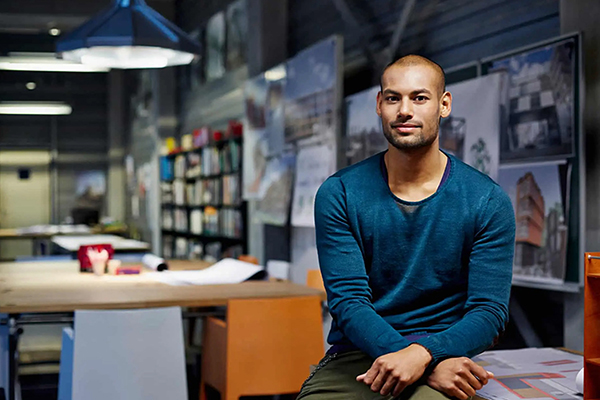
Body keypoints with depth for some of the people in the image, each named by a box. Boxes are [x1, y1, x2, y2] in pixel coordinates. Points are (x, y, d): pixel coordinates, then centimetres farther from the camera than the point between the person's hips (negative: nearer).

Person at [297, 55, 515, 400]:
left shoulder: (488, 201, 1)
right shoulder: (339, 193, 2)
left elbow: (489, 311, -3)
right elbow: (349, 301, -6)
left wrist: (421, 354, -23)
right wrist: (432, 367, -20)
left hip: (445, 356, -1)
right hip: (356, 357, 2)